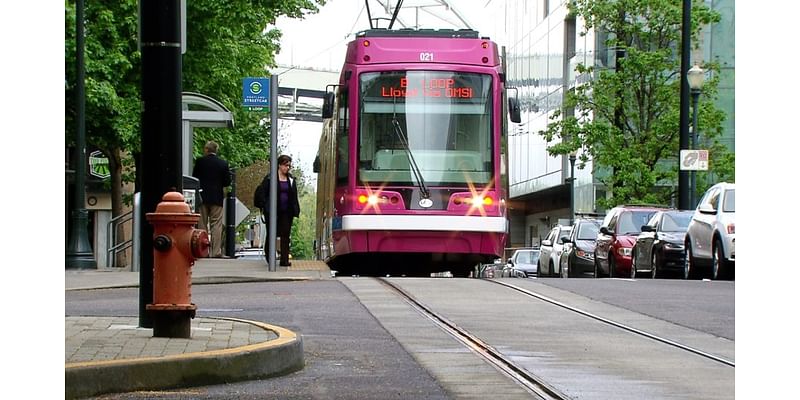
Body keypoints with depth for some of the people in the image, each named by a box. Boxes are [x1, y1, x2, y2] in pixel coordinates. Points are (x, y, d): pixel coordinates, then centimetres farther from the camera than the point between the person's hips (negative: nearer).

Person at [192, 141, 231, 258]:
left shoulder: (200, 161, -4)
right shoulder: (223, 163, -1)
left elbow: (194, 178, 0)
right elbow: (227, 182, 1)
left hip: (202, 197, 0)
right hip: (217, 198, 0)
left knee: (202, 225, 6)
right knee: (216, 225, 2)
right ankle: (216, 252, -4)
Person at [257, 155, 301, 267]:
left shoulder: (291, 180, 12)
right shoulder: (269, 178, -2)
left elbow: (294, 197, 15)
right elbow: (263, 193, -3)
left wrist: (296, 210, 8)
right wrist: (263, 207, -10)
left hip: (287, 212, 4)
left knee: (285, 235, 0)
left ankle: (284, 260, 1)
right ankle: (270, 258, 12)